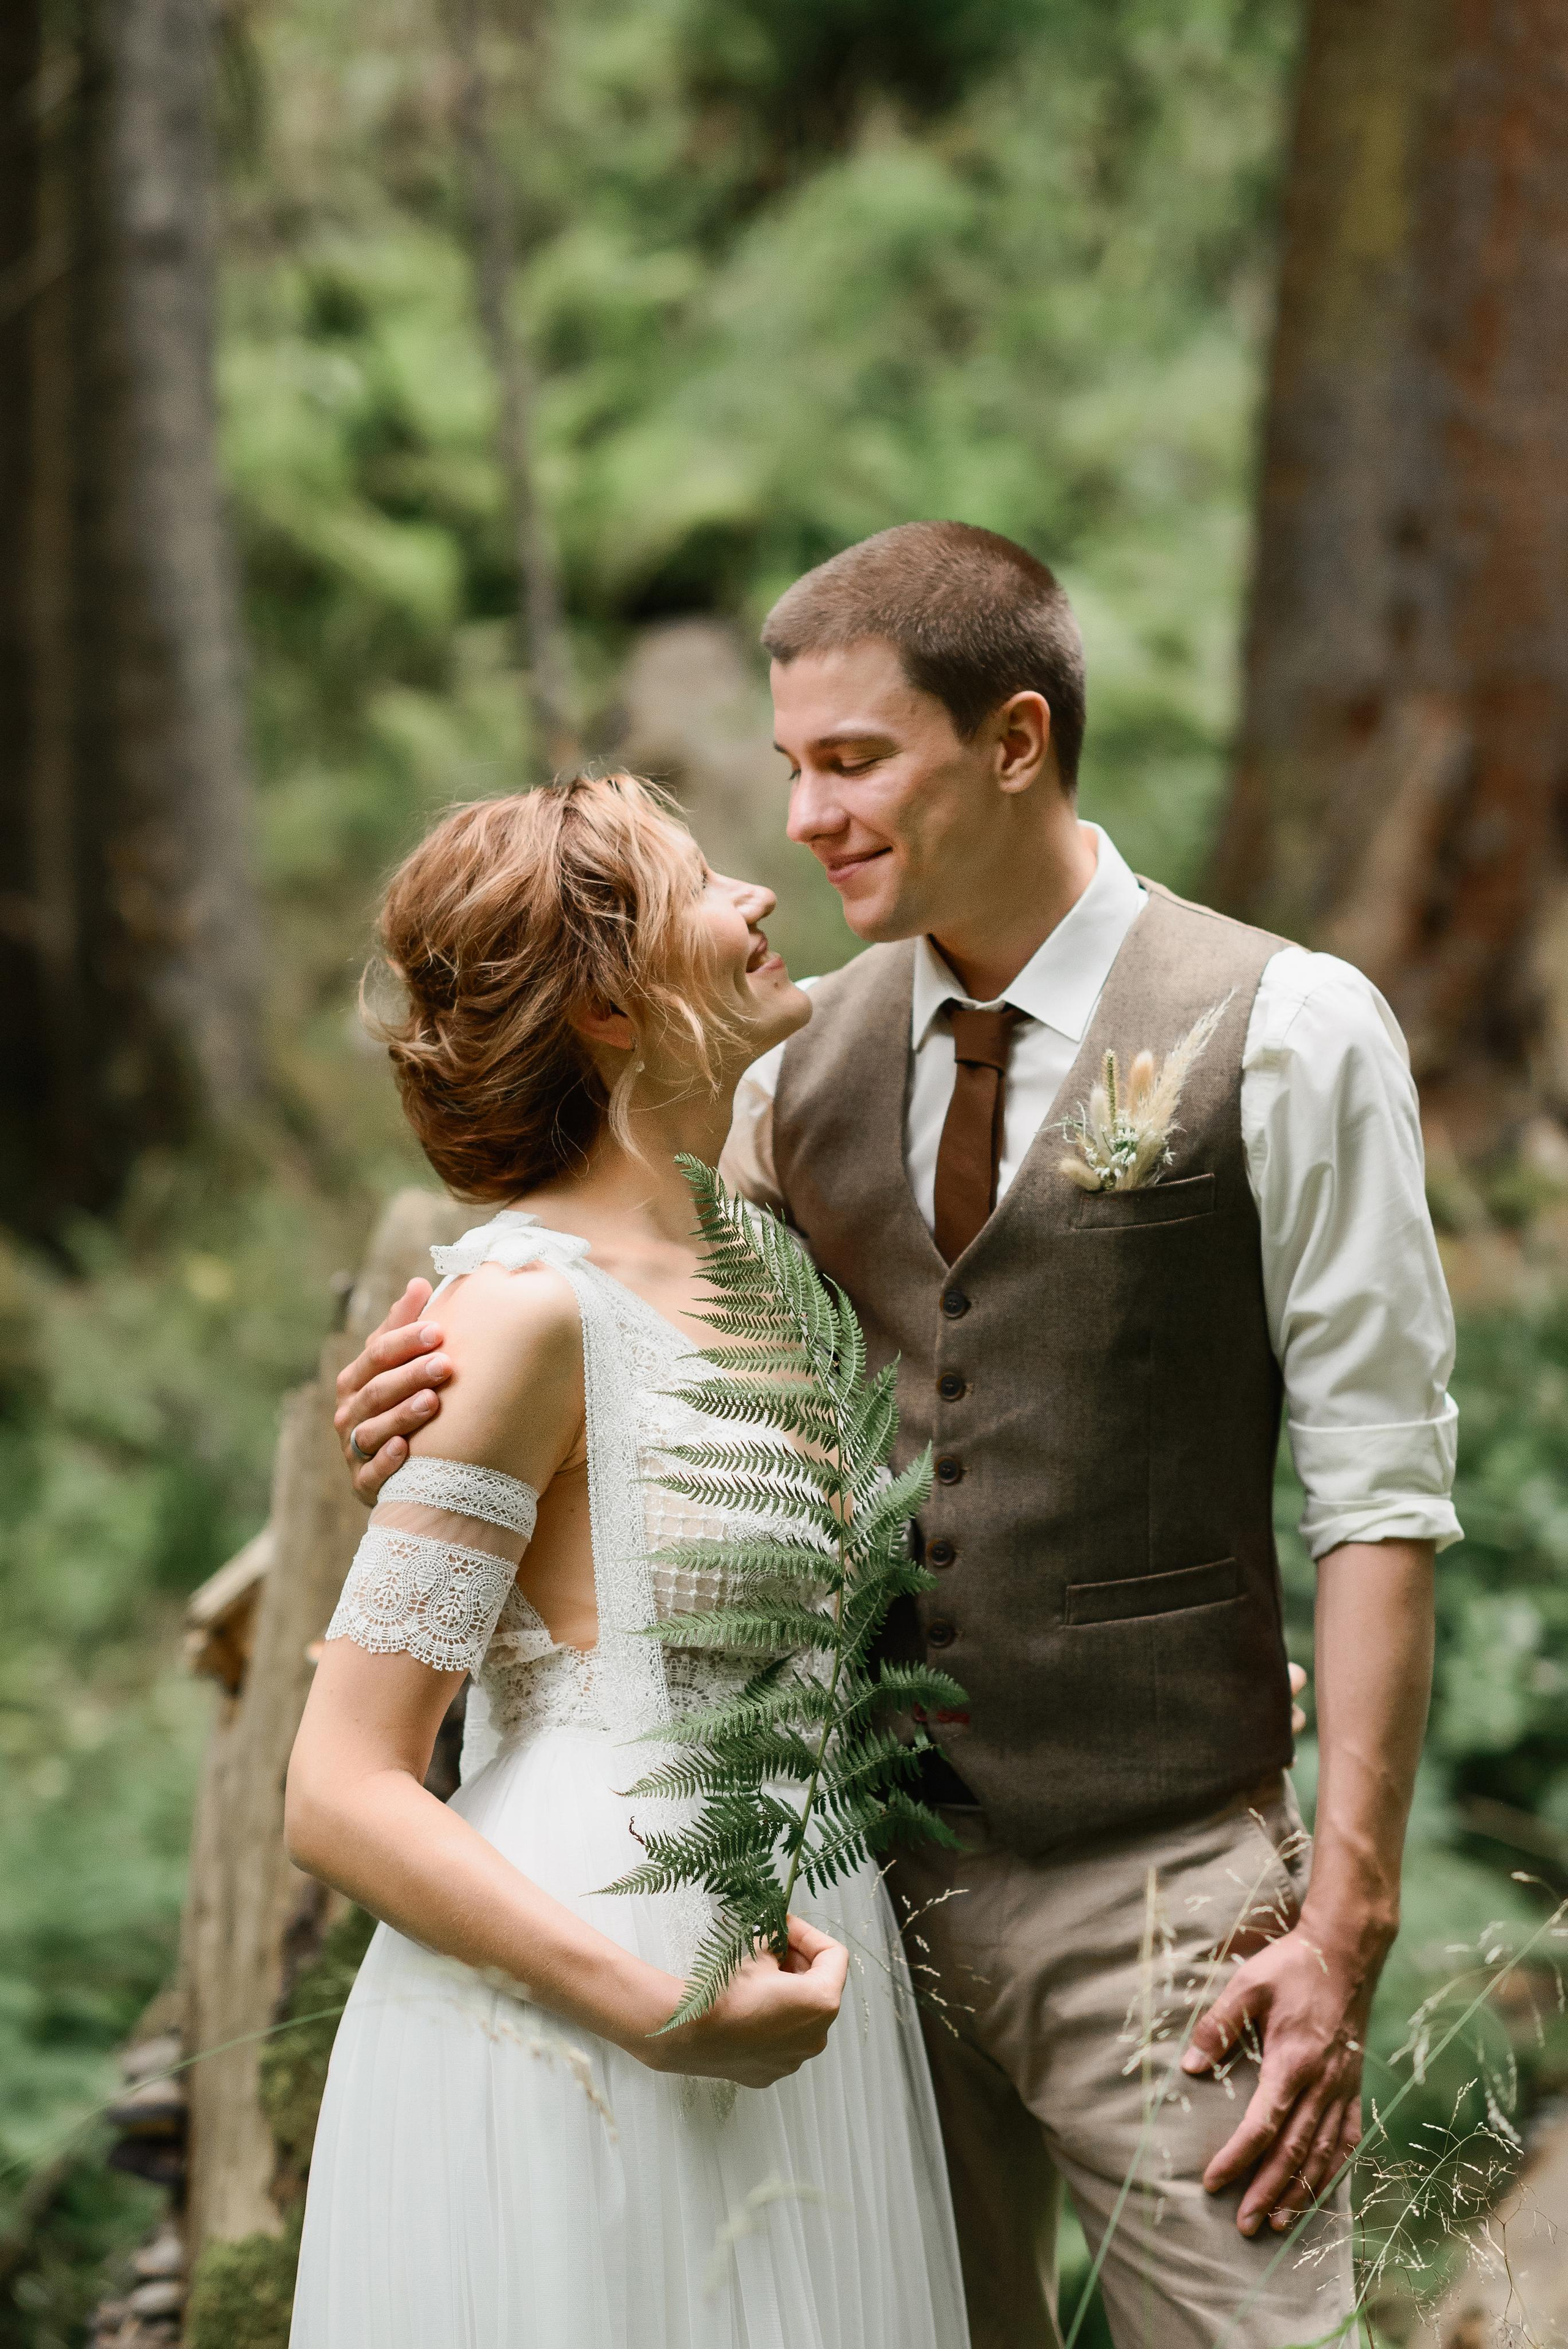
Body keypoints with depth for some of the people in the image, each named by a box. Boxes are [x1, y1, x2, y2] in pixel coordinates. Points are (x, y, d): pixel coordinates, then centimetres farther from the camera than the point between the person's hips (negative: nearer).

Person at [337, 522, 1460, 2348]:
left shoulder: (1283, 1033, -6)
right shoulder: (806, 1070, 8)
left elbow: (1379, 1495, -7)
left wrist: (1347, 1914, -12)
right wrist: (452, 1415, -6)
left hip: (1158, 1888, -4)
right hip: (877, 1882, 4)